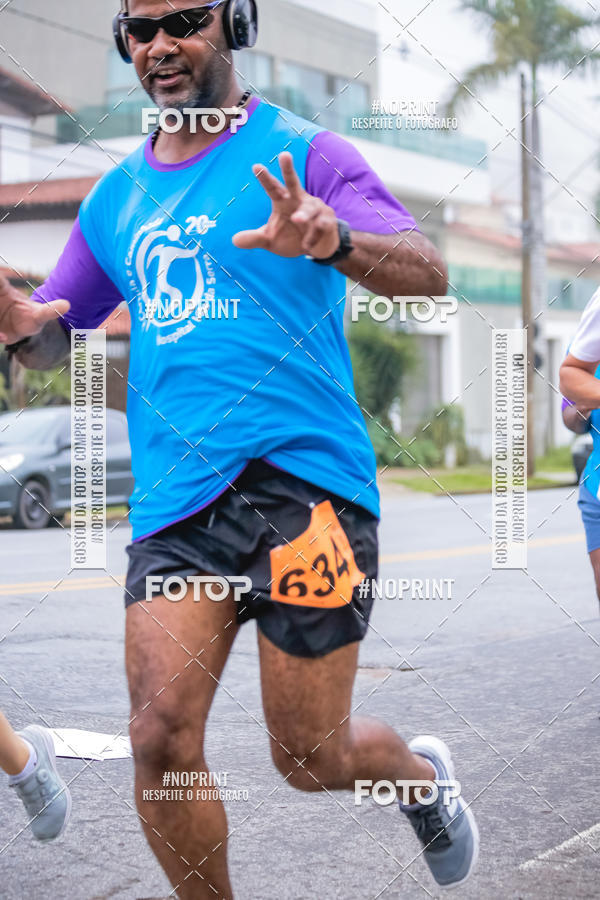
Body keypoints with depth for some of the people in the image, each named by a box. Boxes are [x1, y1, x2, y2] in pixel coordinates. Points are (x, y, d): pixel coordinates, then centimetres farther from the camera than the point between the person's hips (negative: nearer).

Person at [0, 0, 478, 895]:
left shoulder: (300, 152, 0)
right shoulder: (116, 197, 16)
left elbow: (429, 273, -11)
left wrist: (333, 240, -33)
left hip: (302, 480, -4)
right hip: (173, 502, 4)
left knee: (312, 760, 2)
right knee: (162, 738, -10)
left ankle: (422, 773, 36)